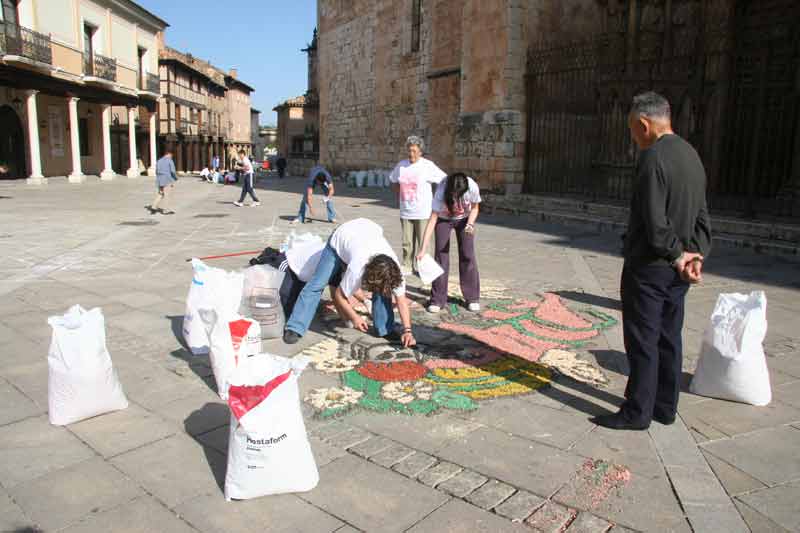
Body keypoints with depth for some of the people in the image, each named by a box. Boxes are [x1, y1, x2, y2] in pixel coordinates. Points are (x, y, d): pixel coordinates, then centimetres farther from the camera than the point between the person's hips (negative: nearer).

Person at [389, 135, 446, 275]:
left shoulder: (428, 166, -7)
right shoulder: (401, 165, 6)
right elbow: (394, 181, 23)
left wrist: (436, 199, -4)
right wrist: (399, 196, 13)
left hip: (423, 212, -4)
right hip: (405, 212, 4)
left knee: (422, 242, 1)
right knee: (407, 242, 10)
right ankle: (407, 266, 22)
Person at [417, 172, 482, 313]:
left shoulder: (472, 188, -33)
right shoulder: (441, 191, -36)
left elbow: (475, 208, -11)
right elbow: (432, 220, -34)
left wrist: (470, 224, -31)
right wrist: (423, 248, -38)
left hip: (464, 219, 1)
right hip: (443, 219, -1)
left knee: (468, 256, -2)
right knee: (441, 255, -5)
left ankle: (472, 298, 10)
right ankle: (438, 299, 3)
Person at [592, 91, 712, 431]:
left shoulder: (653, 157, -18)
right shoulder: (692, 155, 11)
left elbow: (655, 221, -23)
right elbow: (701, 216, 12)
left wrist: (678, 256, -11)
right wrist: (696, 256, 4)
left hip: (648, 267, -9)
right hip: (677, 269, 9)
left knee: (642, 341, 1)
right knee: (669, 337, 16)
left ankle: (637, 412, 11)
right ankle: (666, 407, 28)